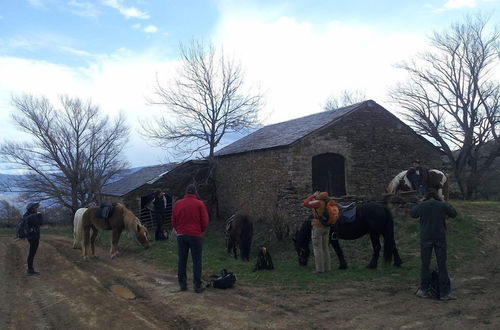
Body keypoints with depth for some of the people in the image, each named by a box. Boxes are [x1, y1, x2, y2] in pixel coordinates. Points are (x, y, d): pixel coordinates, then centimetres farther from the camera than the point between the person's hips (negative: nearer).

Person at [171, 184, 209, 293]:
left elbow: (173, 221, 8)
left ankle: (182, 284, 14)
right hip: (195, 235, -3)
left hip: (181, 235, 3)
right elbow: (205, 221, -5)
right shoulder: (199, 204, -6)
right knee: (196, 261, 3)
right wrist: (202, 231, 13)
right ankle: (197, 286, 3)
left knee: (182, 261, 10)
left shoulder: (177, 204, 4)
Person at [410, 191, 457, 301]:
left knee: (425, 264, 8)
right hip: (440, 238, 0)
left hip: (426, 238, 0)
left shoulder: (422, 205, 1)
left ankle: (424, 290, 13)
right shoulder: (442, 205, 1)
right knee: (442, 265, 5)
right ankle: (445, 293, 7)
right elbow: (453, 214, 17)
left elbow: (412, 213, 18)